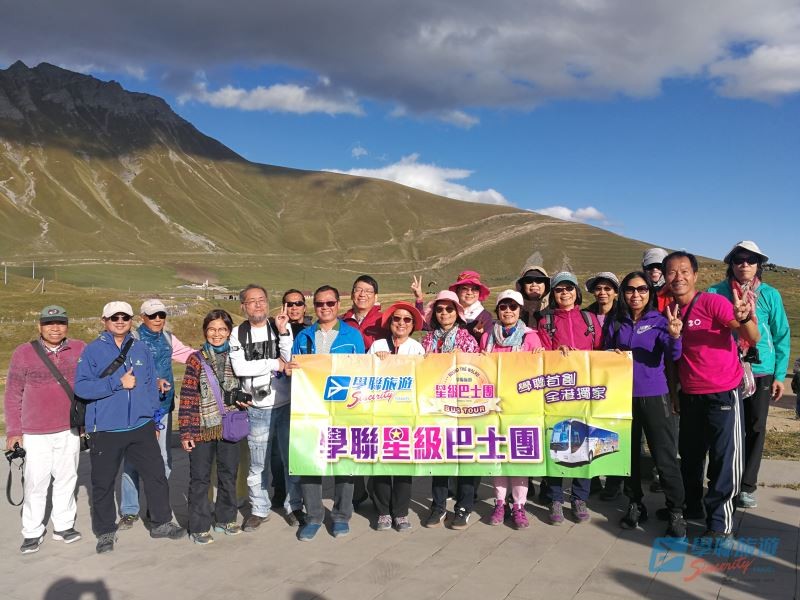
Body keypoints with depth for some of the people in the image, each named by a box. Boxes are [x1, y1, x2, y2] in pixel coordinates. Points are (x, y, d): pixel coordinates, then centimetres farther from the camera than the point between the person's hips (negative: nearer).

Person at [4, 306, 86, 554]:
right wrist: (13, 431, -1)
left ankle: (64, 526, 25)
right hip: (35, 433, -2)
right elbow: (13, 395, 0)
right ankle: (32, 532, 19)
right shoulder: (24, 353, -4)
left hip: (70, 430, 2)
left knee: (67, 479, 11)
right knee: (36, 483, 3)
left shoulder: (80, 350, 0)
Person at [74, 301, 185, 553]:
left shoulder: (141, 349, 7)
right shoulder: (93, 350, -4)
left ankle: (161, 522, 23)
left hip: (141, 427, 3)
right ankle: (105, 531, 26)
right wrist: (118, 383, -18)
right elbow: (81, 386, -13)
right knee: (103, 483, 9)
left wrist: (155, 420, 11)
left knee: (156, 475, 7)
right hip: (105, 430, -3)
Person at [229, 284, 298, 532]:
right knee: (258, 463, 10)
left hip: (286, 406, 0)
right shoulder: (238, 333, 1)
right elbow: (239, 367, -13)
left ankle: (294, 506, 24)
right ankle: (259, 509, 26)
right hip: (257, 409, 0)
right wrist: (274, 364, -12)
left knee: (293, 458, 7)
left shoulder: (283, 329, 0)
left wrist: (283, 332, -18)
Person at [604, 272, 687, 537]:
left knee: (665, 457, -3)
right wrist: (611, 355, -9)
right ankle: (635, 505, 26)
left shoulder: (659, 321, -3)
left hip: (654, 396, -3)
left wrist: (674, 336, -39)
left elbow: (673, 354, -18)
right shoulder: (616, 323, 6)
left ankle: (676, 513, 8)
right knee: (629, 454, 12)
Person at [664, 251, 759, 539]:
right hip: (690, 395, 6)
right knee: (689, 454, 17)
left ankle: (719, 522, 12)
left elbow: (752, 339, -22)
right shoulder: (669, 310, 2)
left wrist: (745, 319, -41)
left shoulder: (713, 302, -15)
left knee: (724, 458, 1)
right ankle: (690, 506, 36)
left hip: (723, 393, -6)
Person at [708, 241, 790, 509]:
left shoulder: (770, 295, 2)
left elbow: (781, 336, 4)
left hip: (761, 372, 1)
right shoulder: (716, 293, -1)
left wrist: (780, 375, 1)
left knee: (755, 428, 7)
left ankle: (747, 486, 20)